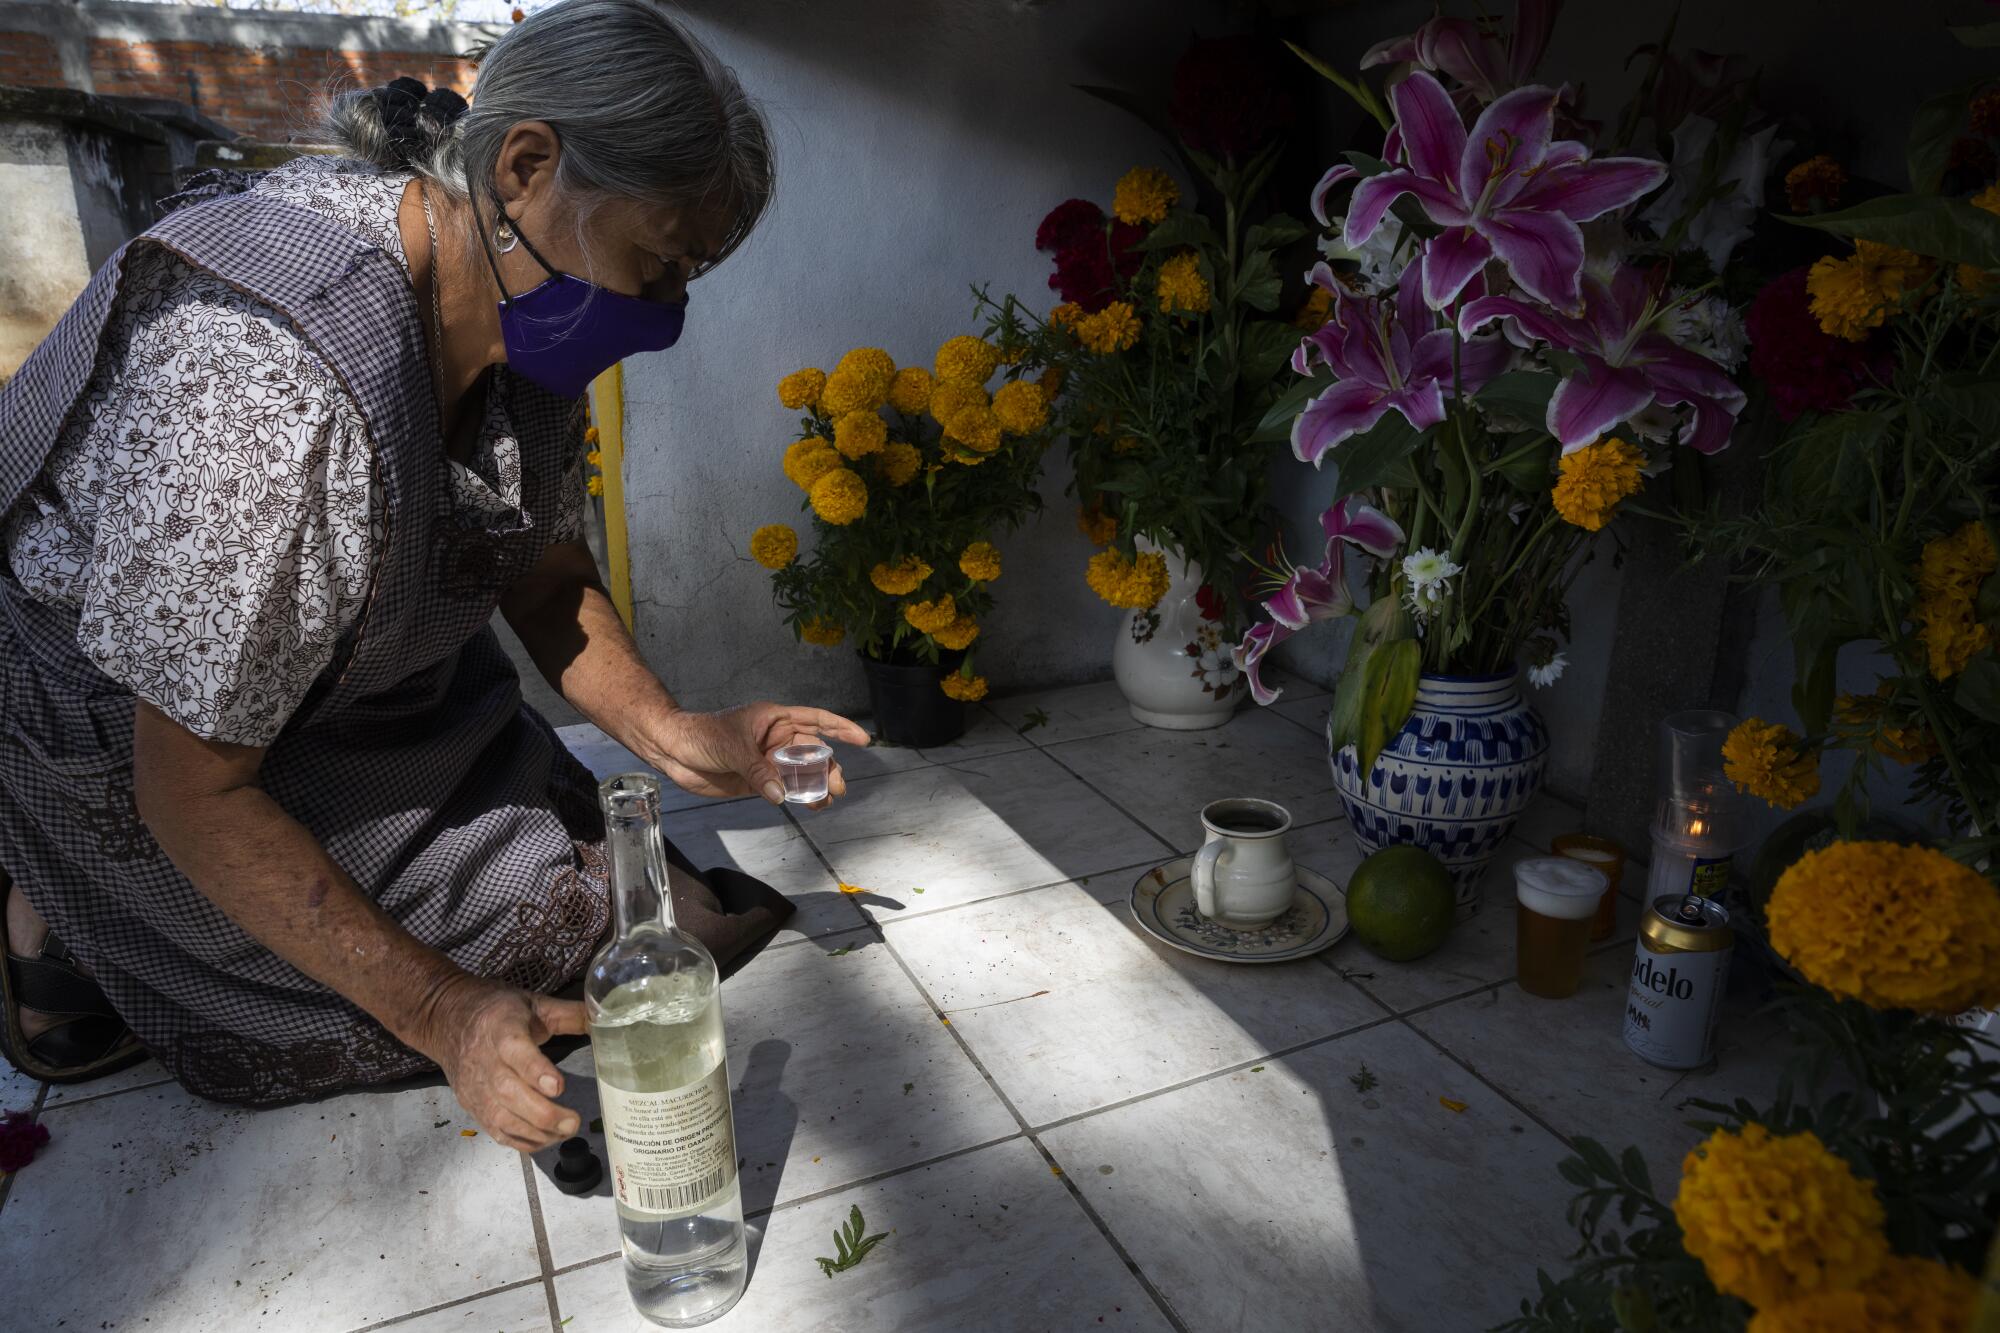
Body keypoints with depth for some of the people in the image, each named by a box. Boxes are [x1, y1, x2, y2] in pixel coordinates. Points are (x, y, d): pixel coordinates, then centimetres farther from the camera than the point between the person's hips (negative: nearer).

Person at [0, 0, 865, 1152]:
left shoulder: (526, 315, -13)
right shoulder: (271, 379, -39)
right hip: (123, 732, -7)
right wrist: (440, 1013, -29)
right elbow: (193, 795, -31)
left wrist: (668, 735, -16)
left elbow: (546, 570, 0)